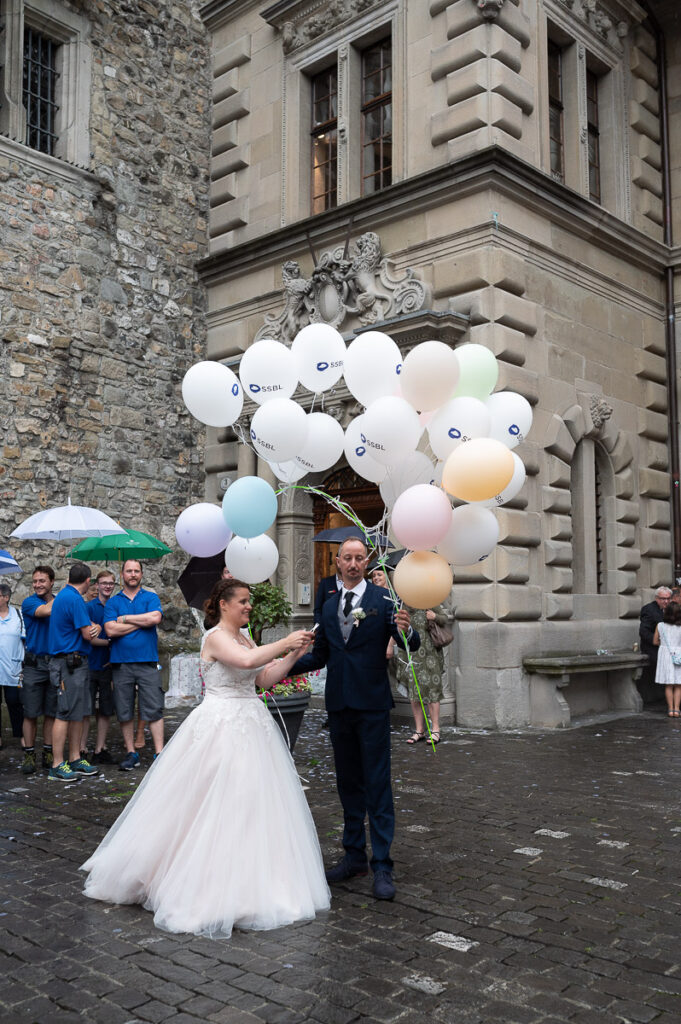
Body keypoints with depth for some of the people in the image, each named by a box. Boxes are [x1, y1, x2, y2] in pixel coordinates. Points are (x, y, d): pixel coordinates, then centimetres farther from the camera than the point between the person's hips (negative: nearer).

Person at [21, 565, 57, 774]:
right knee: (31, 713, 1)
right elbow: (46, 610, -22)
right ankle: (29, 754, 10)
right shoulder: (29, 602, -2)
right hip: (34, 664, -3)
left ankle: (48, 753, 16)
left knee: (52, 713, 7)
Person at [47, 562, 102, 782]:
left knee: (80, 712, 13)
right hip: (70, 663, -10)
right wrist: (97, 628, 7)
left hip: (76, 662, 10)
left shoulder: (64, 595, 17)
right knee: (66, 713, -6)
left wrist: (92, 627, -4)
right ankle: (57, 766, -1)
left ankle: (75, 759, 19)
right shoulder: (74, 599, -15)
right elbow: (88, 634, -15)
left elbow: (82, 627, 19)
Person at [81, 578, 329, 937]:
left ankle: (241, 882, 21)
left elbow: (265, 679, 10)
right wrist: (285, 642, -19)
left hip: (251, 725, 8)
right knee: (215, 803, -4)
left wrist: (292, 654, 0)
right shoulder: (215, 637, -11)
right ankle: (204, 881, 9)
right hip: (221, 728, -8)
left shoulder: (245, 638, 14)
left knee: (250, 799, 9)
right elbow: (247, 661, -28)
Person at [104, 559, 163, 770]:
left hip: (148, 662, -1)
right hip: (121, 663, 2)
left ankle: (159, 753, 0)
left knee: (154, 710, -4)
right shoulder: (112, 602, 10)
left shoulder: (151, 598, 9)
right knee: (124, 712, 6)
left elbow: (155, 618, -12)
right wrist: (141, 622, -5)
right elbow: (111, 630, -6)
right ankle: (131, 753, 17)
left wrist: (125, 619, -5)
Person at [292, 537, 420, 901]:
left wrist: (406, 631, -33)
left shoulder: (384, 600, -4)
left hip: (372, 706, -5)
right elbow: (319, 655, 17)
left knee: (377, 783, -2)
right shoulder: (328, 606, 11)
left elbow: (411, 646, -11)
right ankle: (354, 855, 26)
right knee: (348, 782, 14)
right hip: (338, 704, 5)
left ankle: (382, 867, 5)